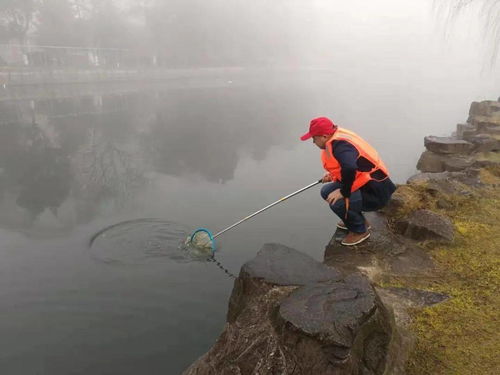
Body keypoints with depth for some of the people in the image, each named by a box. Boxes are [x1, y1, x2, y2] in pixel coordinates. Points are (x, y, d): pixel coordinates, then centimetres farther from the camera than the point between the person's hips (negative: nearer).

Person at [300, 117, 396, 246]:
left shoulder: (339, 145, -24)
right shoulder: (336, 139, 6)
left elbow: (350, 168, -42)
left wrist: (344, 192, -28)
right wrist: (333, 176, 6)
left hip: (375, 192, -10)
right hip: (365, 184, 10)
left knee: (337, 202, -27)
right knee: (327, 192, 9)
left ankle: (360, 230, 1)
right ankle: (359, 220, 23)